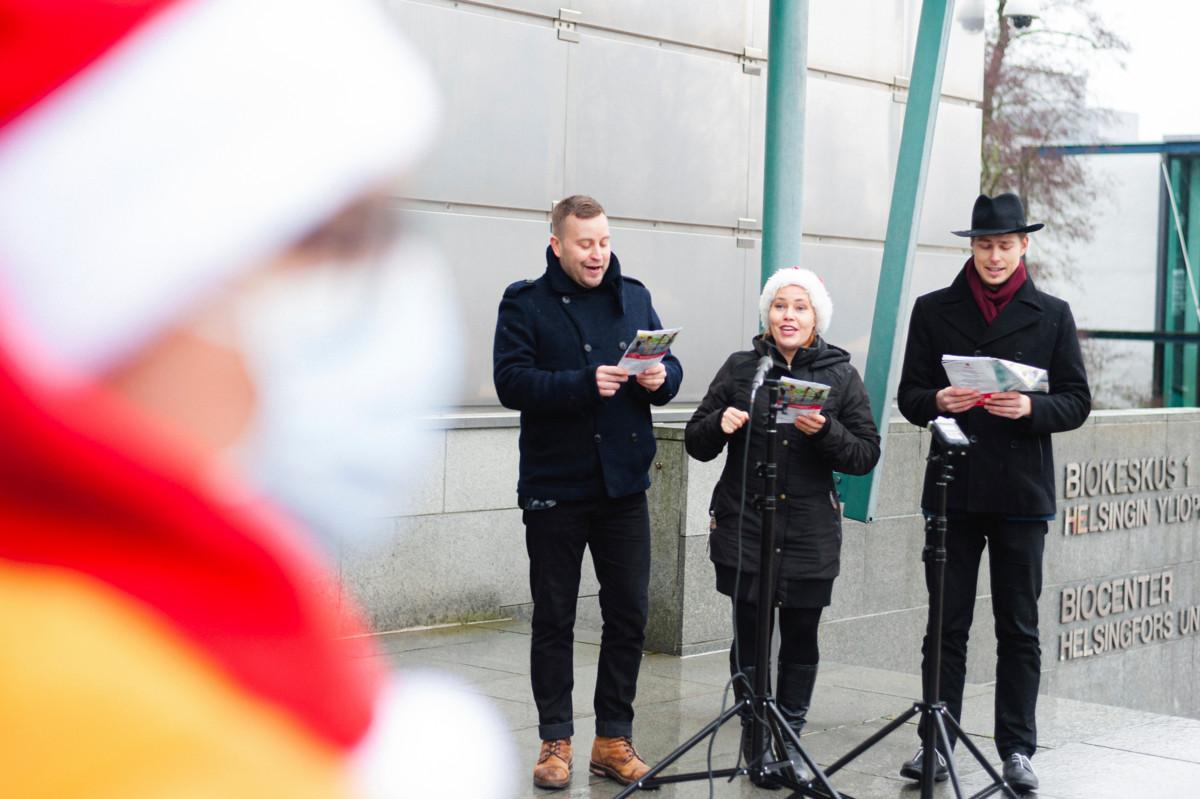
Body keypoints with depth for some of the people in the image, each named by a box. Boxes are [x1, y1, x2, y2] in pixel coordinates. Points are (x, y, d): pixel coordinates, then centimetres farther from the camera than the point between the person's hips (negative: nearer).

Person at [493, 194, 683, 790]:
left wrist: (661, 378, -12)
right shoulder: (525, 303, -4)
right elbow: (511, 382, -15)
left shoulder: (633, 297, 9)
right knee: (553, 618, 6)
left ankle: (614, 739, 17)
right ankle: (555, 741, 16)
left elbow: (669, 369, 11)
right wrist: (585, 384, -26)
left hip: (623, 487, 4)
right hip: (553, 488, -3)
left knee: (628, 614, 6)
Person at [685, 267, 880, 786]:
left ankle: (789, 739, 19)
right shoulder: (740, 368, 5)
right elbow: (696, 443, 9)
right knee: (749, 636, 1)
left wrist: (825, 431, -16)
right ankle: (756, 738, 16)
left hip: (810, 533, 0)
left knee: (801, 638, 4)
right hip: (743, 527, 0)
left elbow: (867, 454, 1)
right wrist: (720, 424, -12)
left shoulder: (841, 376, 5)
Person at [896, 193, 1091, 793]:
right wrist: (937, 402, -15)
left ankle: (1017, 749, 11)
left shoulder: (1052, 314, 5)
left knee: (1019, 628, 5)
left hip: (1021, 493, 0)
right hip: (953, 489, 1)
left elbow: (1077, 401, 3)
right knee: (946, 624, 5)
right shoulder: (934, 310, 7)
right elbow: (910, 395, 7)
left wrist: (1031, 408, -16)